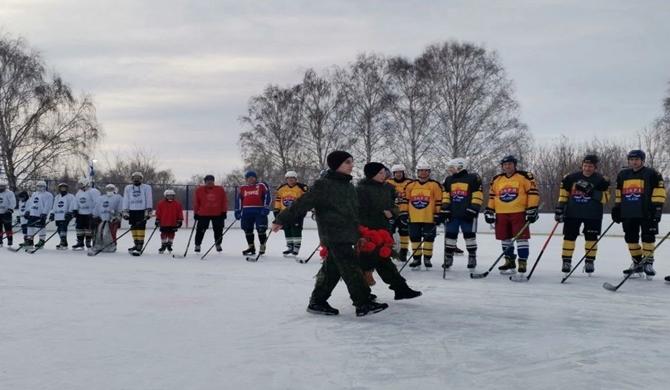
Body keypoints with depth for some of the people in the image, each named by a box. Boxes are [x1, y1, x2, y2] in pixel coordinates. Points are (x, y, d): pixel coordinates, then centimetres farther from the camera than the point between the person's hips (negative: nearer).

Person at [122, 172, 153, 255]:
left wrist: (148, 211, -8)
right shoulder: (128, 188, 15)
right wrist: (125, 212, 4)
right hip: (132, 211, 4)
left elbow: (149, 200, 1)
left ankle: (139, 246, -15)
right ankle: (136, 244, 17)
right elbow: (125, 200, 12)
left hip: (142, 211, -4)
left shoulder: (146, 187, 6)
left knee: (140, 227, -11)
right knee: (134, 228, 6)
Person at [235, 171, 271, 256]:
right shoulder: (242, 188, 14)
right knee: (248, 230, 6)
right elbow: (238, 200, 15)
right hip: (247, 212, 4)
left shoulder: (261, 186, 5)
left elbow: (267, 196, 0)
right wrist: (238, 211, 8)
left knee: (261, 229, -7)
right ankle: (251, 247, 17)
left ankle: (262, 247, 2)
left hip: (259, 211, -4)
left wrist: (266, 207, -9)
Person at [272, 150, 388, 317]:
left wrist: (359, 234, 24)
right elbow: (303, 203, -13)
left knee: (332, 269, 12)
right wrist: (281, 220, -12)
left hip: (346, 235, 9)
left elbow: (355, 211, 23)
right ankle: (364, 304, -6)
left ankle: (317, 302, 20)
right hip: (334, 235, -9)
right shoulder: (323, 185, -12)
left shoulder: (348, 185, 15)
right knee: (351, 269, -9)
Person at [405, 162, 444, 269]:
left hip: (429, 218, -3)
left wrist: (438, 214, -5)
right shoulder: (410, 185, 8)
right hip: (414, 218, 3)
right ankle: (416, 258, 17)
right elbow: (405, 200, 13)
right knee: (414, 238, 6)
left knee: (429, 238, 3)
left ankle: (427, 258, 14)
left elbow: (439, 201, -2)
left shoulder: (435, 185, -2)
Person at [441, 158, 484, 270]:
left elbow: (478, 196, -5)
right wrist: (444, 209, 4)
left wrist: (473, 209, -12)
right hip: (452, 214, 4)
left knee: (469, 235, 1)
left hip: (467, 214, -4)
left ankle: (472, 257, 11)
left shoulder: (473, 179, -1)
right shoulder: (448, 180, 15)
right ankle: (448, 258, 12)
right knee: (450, 235, 4)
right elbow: (445, 196, 14)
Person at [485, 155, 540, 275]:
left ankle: (522, 263, -5)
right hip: (501, 214, 5)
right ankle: (510, 262, 25)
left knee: (521, 238, -8)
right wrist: (489, 211, 12)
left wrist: (532, 210, -11)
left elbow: (533, 193, -5)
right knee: (505, 239, 11)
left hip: (519, 213, -5)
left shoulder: (524, 177, -2)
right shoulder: (496, 180, 13)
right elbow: (491, 196, 19)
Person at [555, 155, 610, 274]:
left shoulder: (601, 180, -3)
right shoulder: (571, 178, 0)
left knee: (591, 238, 3)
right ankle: (566, 261, 7)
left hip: (592, 215, -1)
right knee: (569, 236, 0)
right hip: (572, 213, 1)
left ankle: (589, 262, 15)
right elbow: (563, 194, 5)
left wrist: (592, 192, -23)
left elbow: (605, 198, -9)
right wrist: (559, 209, 0)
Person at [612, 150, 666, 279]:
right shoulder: (622, 175, 13)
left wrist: (657, 207, -12)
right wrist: (617, 208, 15)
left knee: (648, 238, -3)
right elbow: (619, 194, 19)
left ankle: (648, 263, 4)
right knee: (631, 238, 7)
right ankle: (637, 262, 18)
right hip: (628, 214, 5)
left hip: (646, 213, -5)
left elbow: (659, 192, -5)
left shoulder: (652, 174, -2)